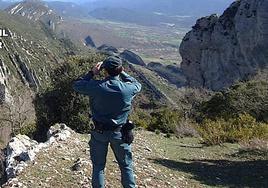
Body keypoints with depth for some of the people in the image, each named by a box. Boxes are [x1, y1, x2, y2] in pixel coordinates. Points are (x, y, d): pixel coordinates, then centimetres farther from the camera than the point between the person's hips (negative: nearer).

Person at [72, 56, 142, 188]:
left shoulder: (96, 87, -18)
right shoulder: (127, 89, -16)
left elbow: (76, 85, 0)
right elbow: (137, 85, 9)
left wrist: (92, 73, 1)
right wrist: (122, 73, 9)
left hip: (100, 133, 0)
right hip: (120, 133, 0)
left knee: (98, 166, 15)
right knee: (126, 166, 17)